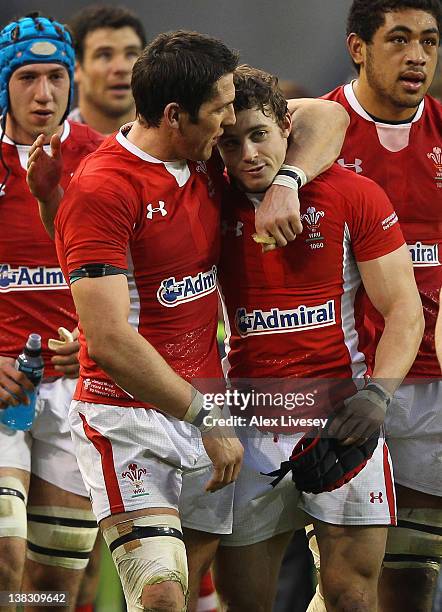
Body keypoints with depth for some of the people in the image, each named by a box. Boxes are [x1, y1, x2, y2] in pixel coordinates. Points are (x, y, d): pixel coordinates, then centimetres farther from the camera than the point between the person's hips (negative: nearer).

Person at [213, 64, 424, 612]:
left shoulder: (354, 197, -1)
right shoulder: (213, 206, 4)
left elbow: (404, 311, -1)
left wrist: (377, 393, -16)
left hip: (342, 417, -2)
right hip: (250, 421, 2)